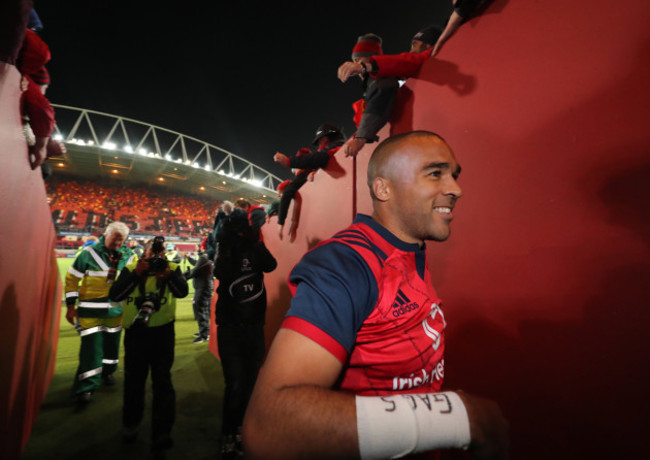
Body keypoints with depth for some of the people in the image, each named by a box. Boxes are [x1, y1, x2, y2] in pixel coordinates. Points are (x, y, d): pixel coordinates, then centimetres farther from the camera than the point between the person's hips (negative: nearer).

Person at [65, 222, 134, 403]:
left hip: (115, 309, 4)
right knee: (91, 347, -3)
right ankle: (85, 386, 12)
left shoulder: (128, 256, 0)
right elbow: (72, 278, -3)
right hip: (91, 310, -3)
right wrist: (70, 306, -5)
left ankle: (107, 372, 40)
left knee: (112, 342, 16)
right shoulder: (89, 253, -9)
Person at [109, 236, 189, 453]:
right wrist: (136, 274, -19)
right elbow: (115, 295, -9)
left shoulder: (172, 268, 0)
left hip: (163, 332, -1)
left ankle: (161, 433, 12)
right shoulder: (130, 269, 2)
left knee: (162, 382, 0)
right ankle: (130, 425, 39)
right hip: (135, 332, 2)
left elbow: (182, 291, -15)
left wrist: (168, 274, -31)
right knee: (133, 380, 17)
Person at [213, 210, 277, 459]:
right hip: (230, 329, -2)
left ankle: (241, 428, 30)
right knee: (235, 384, -3)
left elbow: (271, 265, -16)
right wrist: (232, 244, -18)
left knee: (252, 382, 8)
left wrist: (254, 241, -19)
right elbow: (221, 273, -20)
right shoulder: (225, 253, -1)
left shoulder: (256, 251, 3)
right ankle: (229, 436, 18)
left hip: (255, 327, 2)